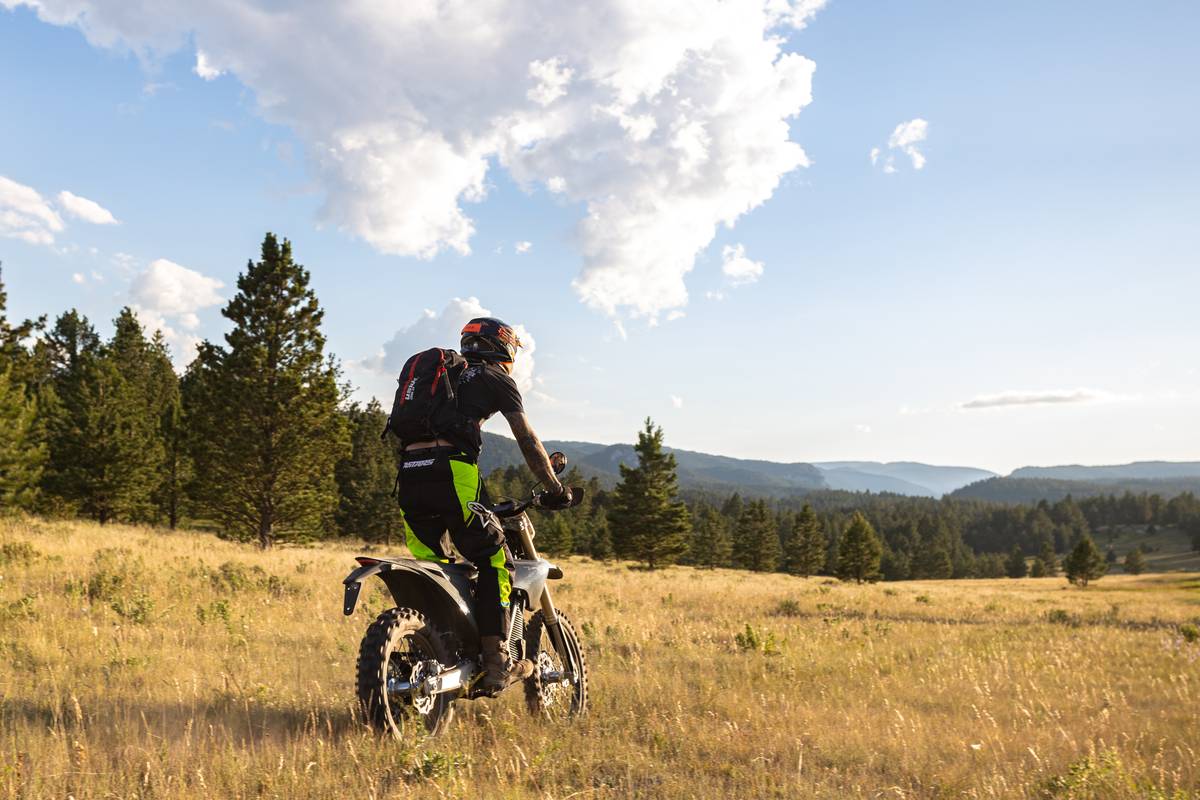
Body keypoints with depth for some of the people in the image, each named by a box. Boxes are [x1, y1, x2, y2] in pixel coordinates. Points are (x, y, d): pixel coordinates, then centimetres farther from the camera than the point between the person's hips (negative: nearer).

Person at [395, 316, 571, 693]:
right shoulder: (496, 378, 12)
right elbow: (527, 440, 8)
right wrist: (555, 489, 14)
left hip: (408, 474, 6)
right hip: (453, 473, -6)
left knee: (428, 565, 16)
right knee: (495, 563, 2)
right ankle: (496, 663, -2)